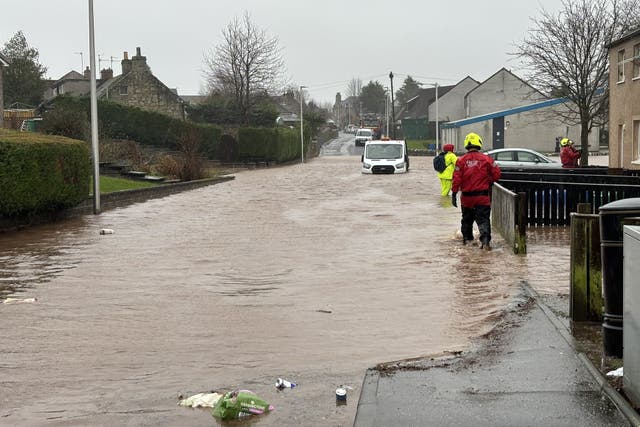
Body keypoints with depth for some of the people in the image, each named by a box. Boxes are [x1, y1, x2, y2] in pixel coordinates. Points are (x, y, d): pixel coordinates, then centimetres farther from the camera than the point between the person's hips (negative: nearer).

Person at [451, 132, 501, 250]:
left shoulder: (461, 161, -3)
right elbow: (496, 174, -2)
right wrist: (489, 182, 17)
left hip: (466, 196, 2)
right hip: (482, 196, -2)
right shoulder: (486, 159, -5)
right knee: (483, 219, -3)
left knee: (467, 219, 21)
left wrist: (454, 194, -2)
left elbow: (457, 179, -7)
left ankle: (467, 238, 32)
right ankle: (485, 239, -21)